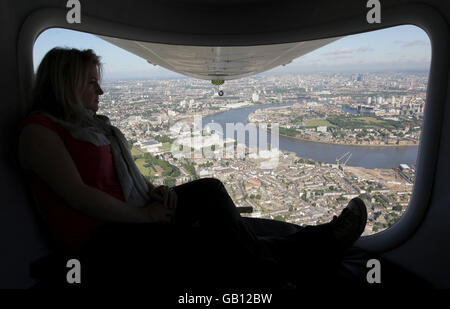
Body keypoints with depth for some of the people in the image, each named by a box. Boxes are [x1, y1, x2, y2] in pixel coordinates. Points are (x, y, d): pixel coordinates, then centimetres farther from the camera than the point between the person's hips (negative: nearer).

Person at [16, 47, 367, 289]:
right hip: (99, 241, -8)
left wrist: (154, 190, -3)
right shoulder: (39, 130, -8)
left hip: (131, 217, 8)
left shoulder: (94, 124, 18)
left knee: (208, 189, -13)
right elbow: (77, 195, -19)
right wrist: (143, 216, -17)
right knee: (203, 243, -25)